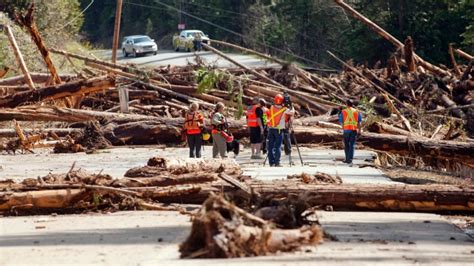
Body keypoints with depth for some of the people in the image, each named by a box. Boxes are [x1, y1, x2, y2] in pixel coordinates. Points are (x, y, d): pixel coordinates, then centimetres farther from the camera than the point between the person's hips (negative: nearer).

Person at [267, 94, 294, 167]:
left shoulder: (272, 108, 2)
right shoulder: (284, 110, -7)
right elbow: (292, 112, 3)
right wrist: (291, 106, 21)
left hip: (271, 129, 3)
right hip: (279, 130, -3)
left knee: (270, 146, 7)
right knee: (278, 146, -1)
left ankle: (271, 162, 9)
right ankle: (277, 162, -6)